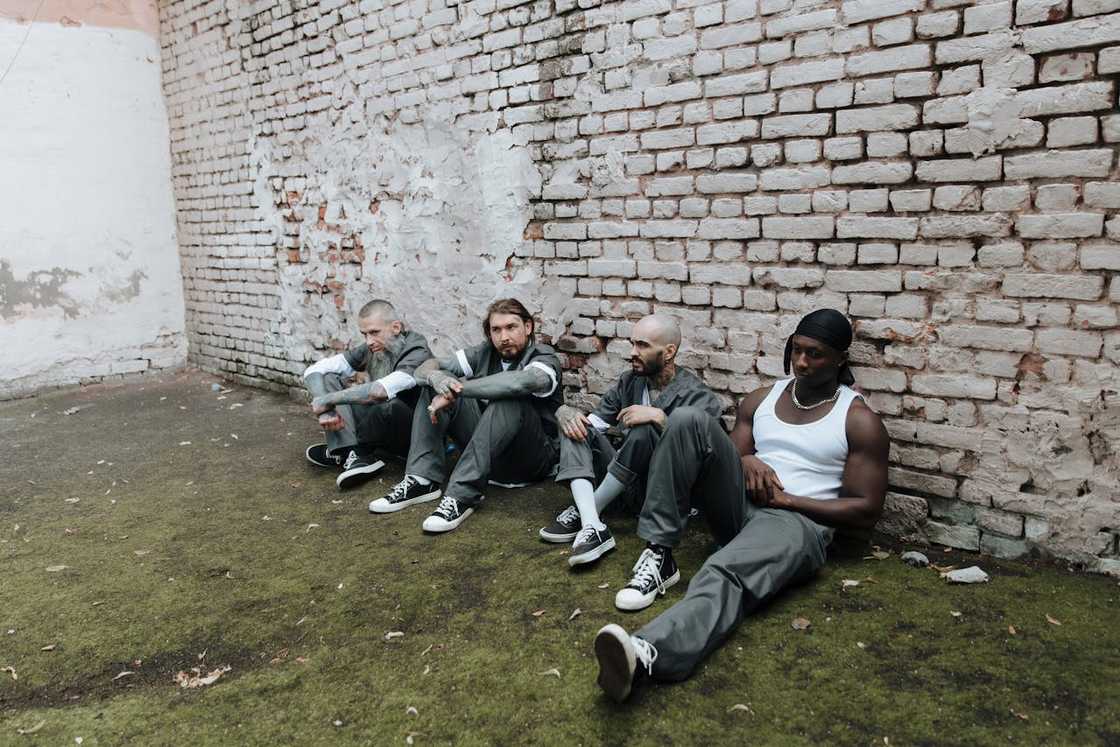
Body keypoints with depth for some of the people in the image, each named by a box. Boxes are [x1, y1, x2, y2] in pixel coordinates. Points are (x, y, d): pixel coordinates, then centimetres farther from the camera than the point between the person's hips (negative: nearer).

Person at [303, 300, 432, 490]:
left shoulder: (417, 353, -23)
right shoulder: (370, 350, -4)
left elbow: (379, 391, -41)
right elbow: (313, 371, -5)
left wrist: (328, 400, -29)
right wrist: (325, 411, -22)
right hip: (381, 428, 7)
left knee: (390, 405, -40)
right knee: (328, 379, -6)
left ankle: (351, 451, -9)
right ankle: (356, 458, -19)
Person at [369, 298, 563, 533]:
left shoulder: (545, 359, -13)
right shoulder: (485, 353, 4)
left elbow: (520, 382, -38)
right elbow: (425, 368, 0)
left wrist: (455, 391, -33)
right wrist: (438, 379, -26)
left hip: (532, 458, -5)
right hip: (488, 454, 5)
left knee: (510, 399, -35)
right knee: (434, 385, -5)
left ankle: (462, 495, -36)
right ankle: (422, 480, -17)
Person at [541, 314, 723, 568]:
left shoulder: (698, 396, -11)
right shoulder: (629, 381, 7)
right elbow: (592, 422, 7)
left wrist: (659, 418, -32)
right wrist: (566, 412, -15)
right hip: (626, 483, 6)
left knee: (643, 431, -32)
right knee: (576, 426, -10)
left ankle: (583, 511, -16)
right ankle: (592, 528, -31)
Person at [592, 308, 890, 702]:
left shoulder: (860, 422, 2)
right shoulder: (761, 399, 15)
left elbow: (866, 511, -2)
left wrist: (787, 499, -10)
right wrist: (745, 461, -7)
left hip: (798, 520, -5)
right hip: (739, 505, 5)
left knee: (725, 574, -40)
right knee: (687, 419, -21)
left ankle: (646, 653, -67)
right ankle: (658, 556, -24)